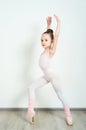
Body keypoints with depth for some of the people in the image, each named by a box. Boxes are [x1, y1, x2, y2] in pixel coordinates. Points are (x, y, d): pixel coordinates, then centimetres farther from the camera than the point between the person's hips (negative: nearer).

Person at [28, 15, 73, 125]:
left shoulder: (51, 51, -10)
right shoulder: (45, 50, 8)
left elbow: (56, 36, -16)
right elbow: (47, 34, 18)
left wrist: (58, 22, -12)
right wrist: (48, 24, 18)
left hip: (52, 75, -7)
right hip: (46, 77, 7)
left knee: (60, 95, 0)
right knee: (31, 87, -1)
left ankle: (68, 115, 14)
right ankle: (31, 111, 0)